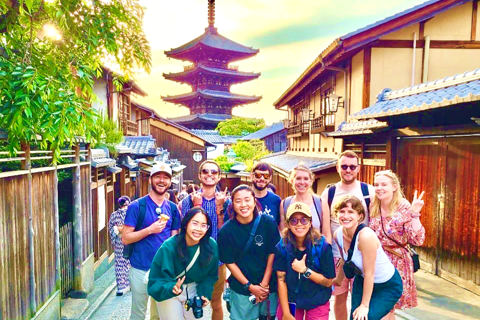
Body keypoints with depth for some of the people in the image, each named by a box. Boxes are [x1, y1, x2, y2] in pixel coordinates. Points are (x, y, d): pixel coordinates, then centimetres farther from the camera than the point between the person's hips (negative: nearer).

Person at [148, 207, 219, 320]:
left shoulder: (212, 247, -18)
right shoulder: (169, 247, -27)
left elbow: (211, 275, -1)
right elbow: (156, 279, -21)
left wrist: (205, 293, -13)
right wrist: (172, 287, -37)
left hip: (193, 290, 3)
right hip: (169, 292, -3)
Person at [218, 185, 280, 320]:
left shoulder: (268, 222, -12)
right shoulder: (226, 230, -14)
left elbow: (272, 254, -6)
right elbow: (230, 262, -7)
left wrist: (264, 284, -8)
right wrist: (250, 286, -9)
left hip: (269, 285, 1)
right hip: (241, 288, -1)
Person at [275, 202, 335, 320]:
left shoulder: (323, 246, -16)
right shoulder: (281, 247, -13)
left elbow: (328, 282, -12)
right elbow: (281, 280, -11)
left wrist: (305, 270, -25)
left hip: (317, 304, -1)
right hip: (290, 301, 1)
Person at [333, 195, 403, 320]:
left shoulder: (366, 235, -33)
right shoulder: (338, 234, -14)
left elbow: (369, 273, -26)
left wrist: (365, 305, -17)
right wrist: (338, 279, 20)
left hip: (388, 286, -5)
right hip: (362, 281, 5)